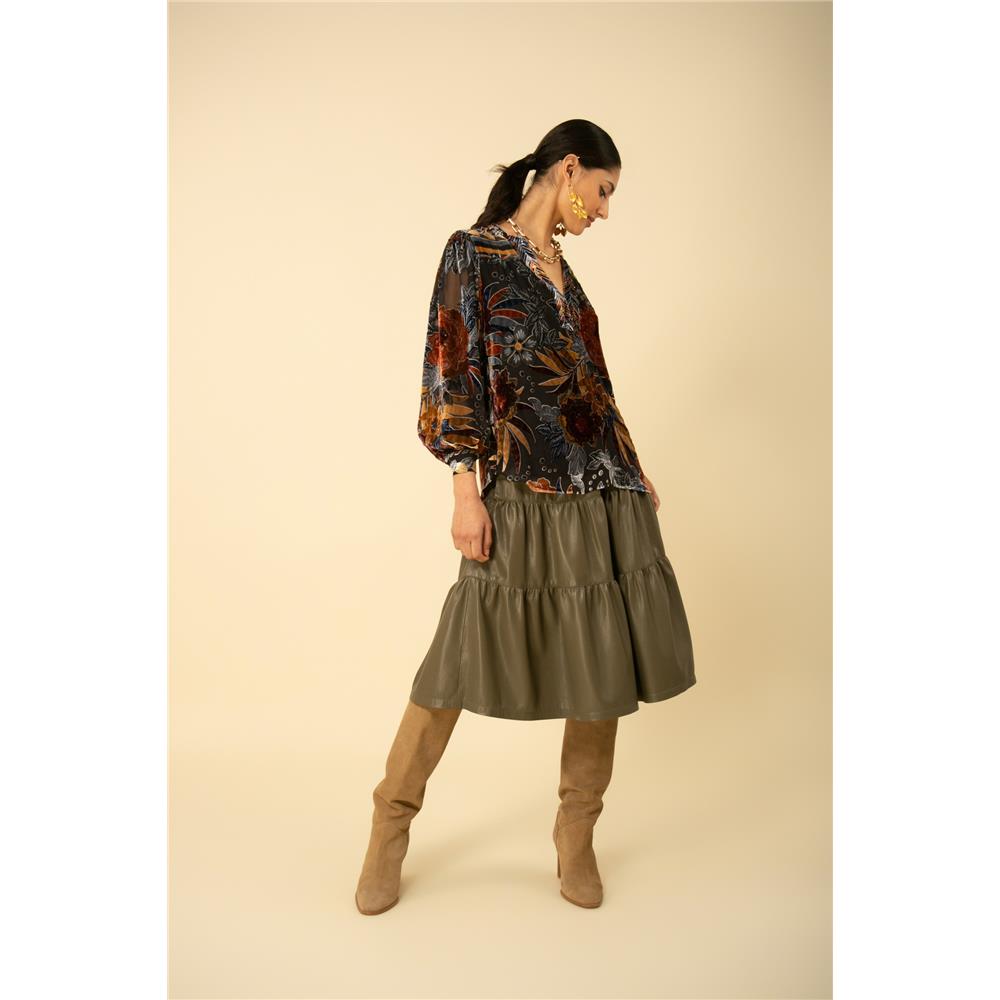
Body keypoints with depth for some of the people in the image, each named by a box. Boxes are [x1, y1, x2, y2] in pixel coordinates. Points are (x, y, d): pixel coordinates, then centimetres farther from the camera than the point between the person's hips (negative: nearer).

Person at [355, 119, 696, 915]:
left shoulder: (563, 268, 20)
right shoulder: (473, 252, 0)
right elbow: (451, 373, -7)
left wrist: (633, 468, 19)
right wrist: (466, 489, -14)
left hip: (603, 489, 7)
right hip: (524, 490, -7)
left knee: (604, 661, 6)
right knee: (465, 656, 0)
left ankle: (577, 834, 23)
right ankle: (391, 829, 20)